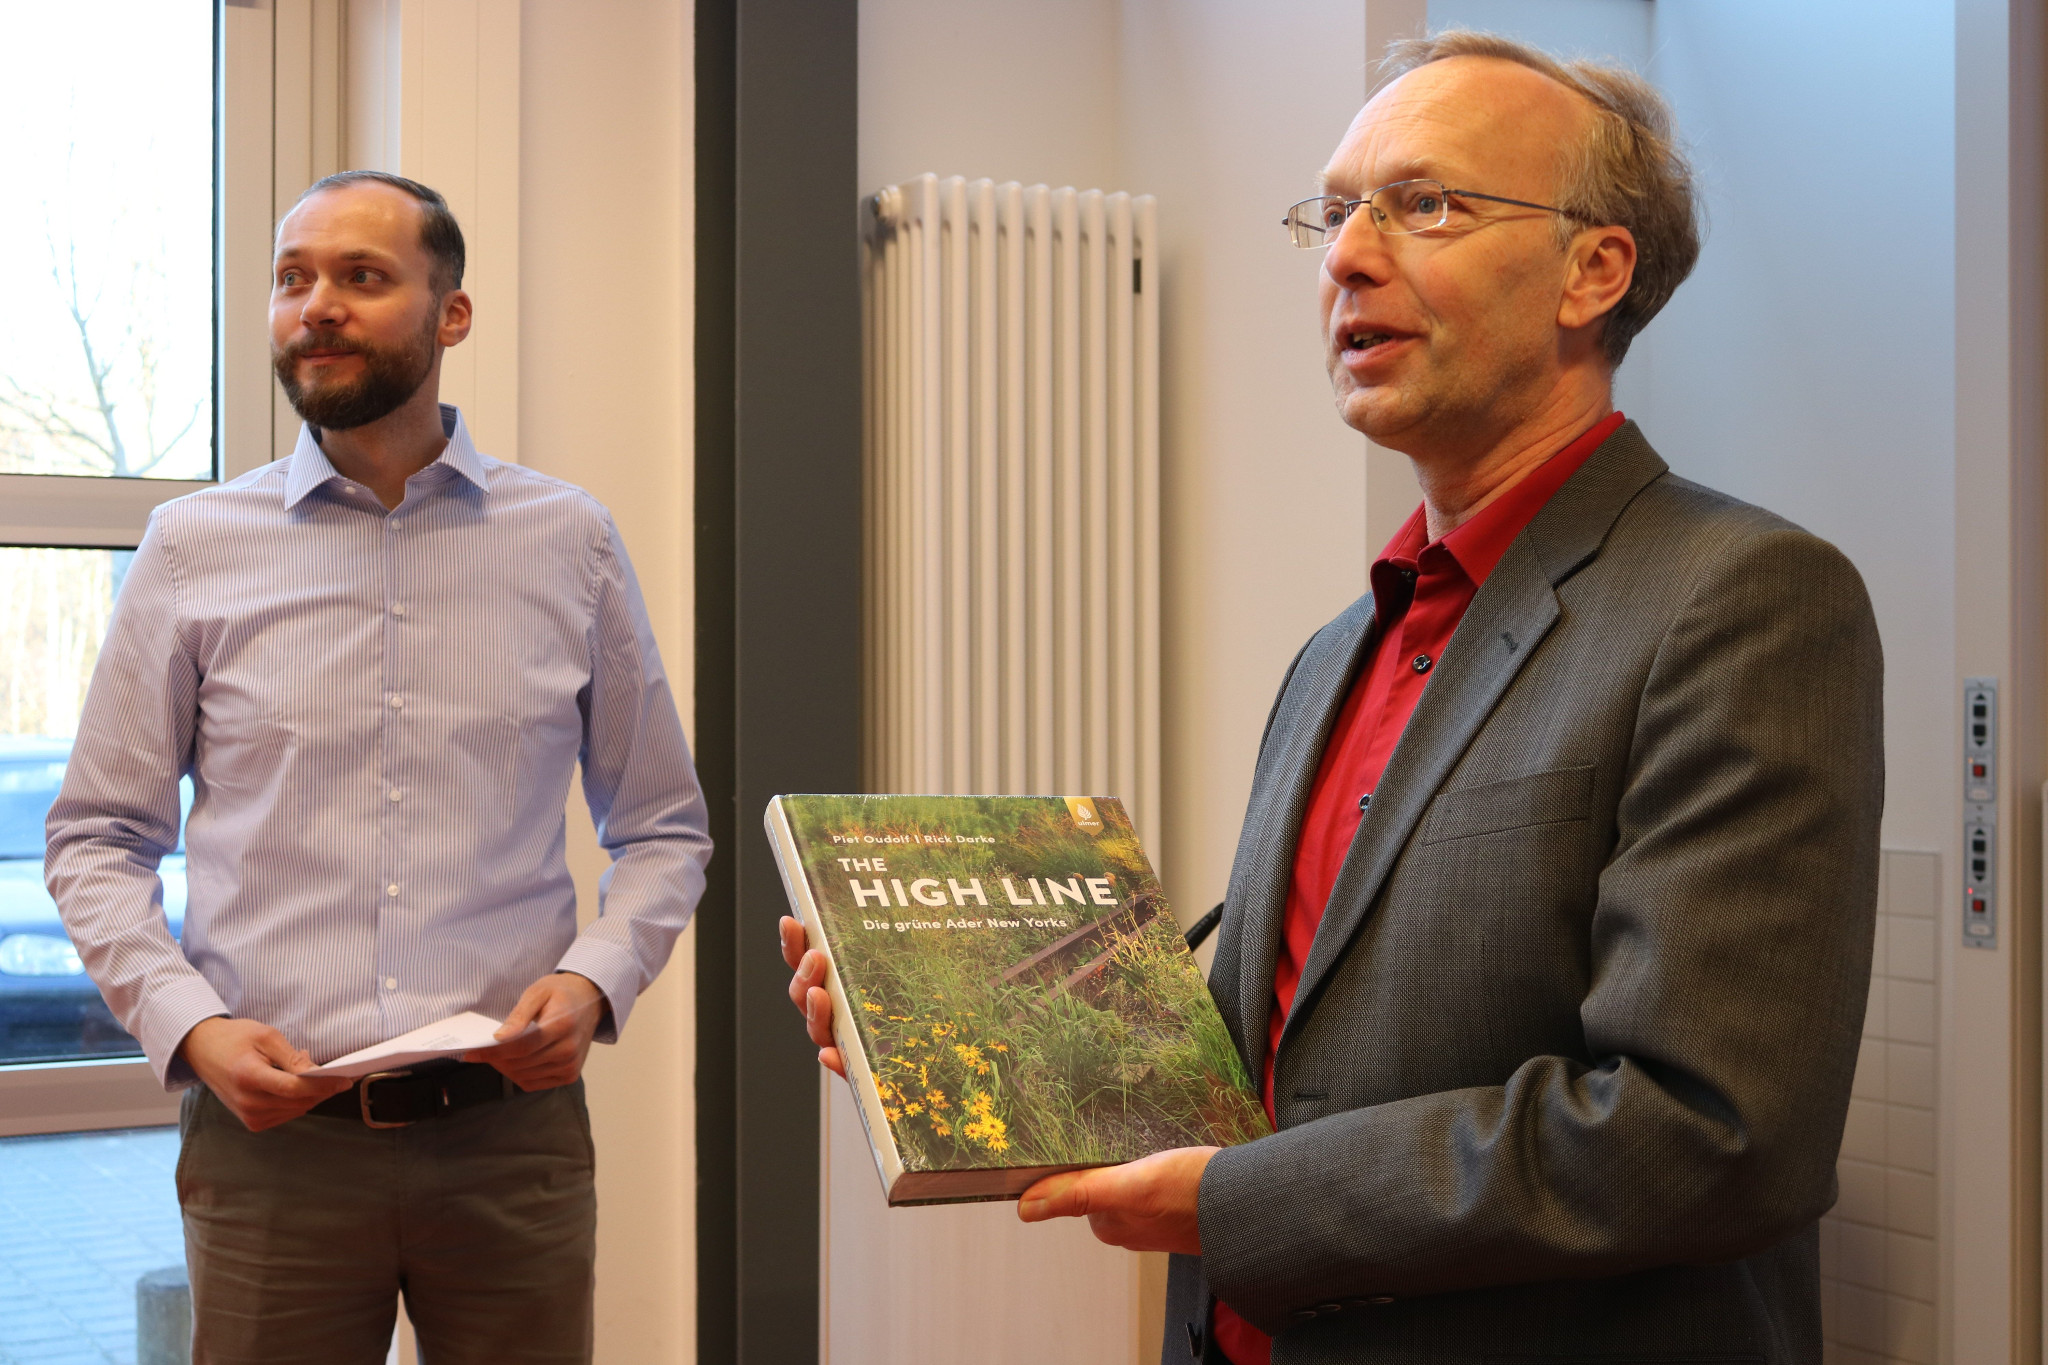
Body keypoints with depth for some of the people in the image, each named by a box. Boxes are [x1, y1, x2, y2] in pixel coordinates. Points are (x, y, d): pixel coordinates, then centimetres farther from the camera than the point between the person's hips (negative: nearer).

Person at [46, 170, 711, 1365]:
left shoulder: (570, 541, 5)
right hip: (272, 1137, 0)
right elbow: (97, 838, 8)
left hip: (511, 1131, 1)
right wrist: (186, 1021, -7)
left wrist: (594, 978, -7)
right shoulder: (195, 548, 5)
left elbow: (664, 830, 11)